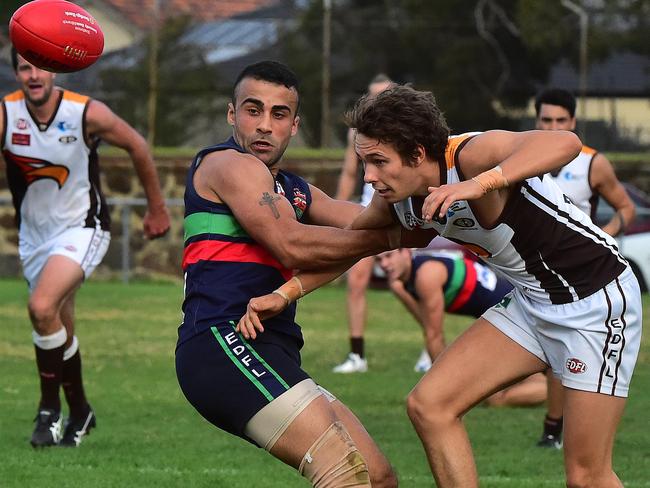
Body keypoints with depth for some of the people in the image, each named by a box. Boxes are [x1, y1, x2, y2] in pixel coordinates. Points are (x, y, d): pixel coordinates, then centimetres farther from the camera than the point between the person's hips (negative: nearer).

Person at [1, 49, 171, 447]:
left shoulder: (87, 114, -17)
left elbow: (136, 146, -1)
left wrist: (157, 208, 8)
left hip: (82, 228, -4)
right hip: (33, 234, 4)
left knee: (42, 307, -26)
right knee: (59, 330, 14)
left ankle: (50, 409, -11)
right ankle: (80, 412, 37)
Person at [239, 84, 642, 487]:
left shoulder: (470, 155, -28)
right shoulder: (398, 200, -4)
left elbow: (564, 143, -47)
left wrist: (480, 184, -56)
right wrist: (284, 295, 7)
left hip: (597, 302, -8)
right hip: (530, 300, 8)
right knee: (429, 405, -2)